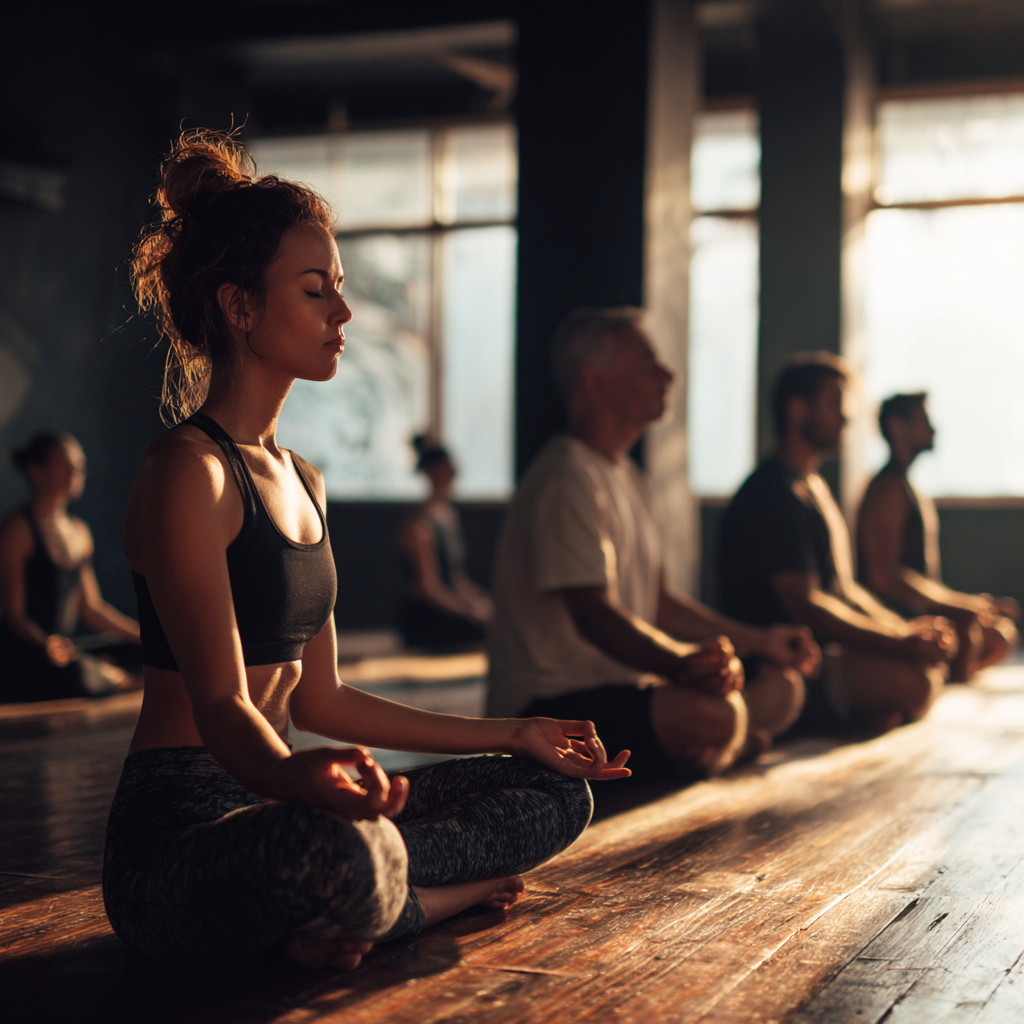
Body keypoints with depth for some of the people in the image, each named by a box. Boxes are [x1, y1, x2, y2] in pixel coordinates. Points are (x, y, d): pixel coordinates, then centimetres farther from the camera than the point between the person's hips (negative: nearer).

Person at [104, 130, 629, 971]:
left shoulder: (300, 482, 14)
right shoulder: (187, 472, -14)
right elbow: (222, 709, -23)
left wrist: (511, 735, 20)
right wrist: (300, 776, -47)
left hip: (270, 799, 9)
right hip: (180, 826, -9)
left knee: (558, 791, 9)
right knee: (343, 852, -41)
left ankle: (388, 894, -10)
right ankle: (439, 892, -10)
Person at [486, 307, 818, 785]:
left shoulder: (625, 475, 19)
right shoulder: (568, 479, -16)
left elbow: (657, 602, 22)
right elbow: (593, 615, -26)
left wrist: (758, 641, 17)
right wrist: (685, 664, -40)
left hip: (621, 684, 11)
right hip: (548, 706, -11)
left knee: (781, 687, 7)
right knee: (712, 714, -33)